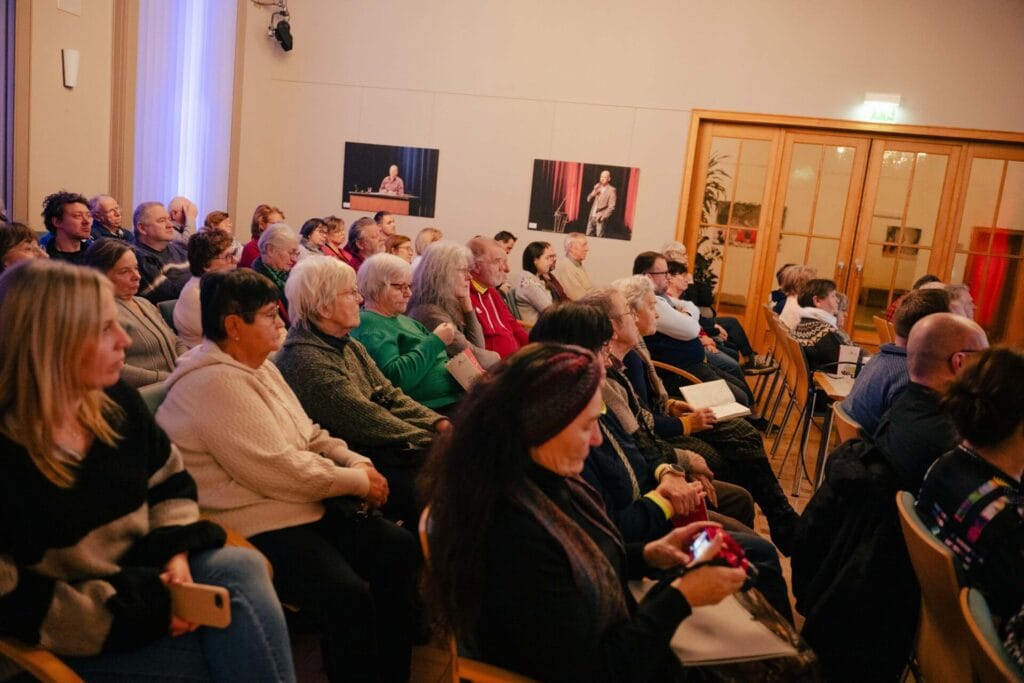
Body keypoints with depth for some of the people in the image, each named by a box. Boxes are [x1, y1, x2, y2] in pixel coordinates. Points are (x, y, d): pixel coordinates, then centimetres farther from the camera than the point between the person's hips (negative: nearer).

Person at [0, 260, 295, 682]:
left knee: (241, 567, -23)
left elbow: (170, 483, 12)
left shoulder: (117, 401, 0)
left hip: (144, 579, 6)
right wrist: (144, 608, -21)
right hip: (76, 638, -6)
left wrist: (176, 553, -9)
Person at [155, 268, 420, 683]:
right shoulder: (214, 383, -19)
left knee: (401, 550, -1)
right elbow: (278, 470, -23)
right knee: (348, 596, -27)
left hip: (306, 505, 10)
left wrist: (357, 463, -1)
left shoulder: (259, 366, 12)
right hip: (258, 528, -10)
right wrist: (357, 481, -12)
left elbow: (309, 436, 17)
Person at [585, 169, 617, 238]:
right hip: (592, 216, 6)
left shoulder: (611, 190, -7)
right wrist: (593, 194, -8)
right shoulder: (597, 186, 11)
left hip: (601, 218, -6)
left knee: (599, 237, -7)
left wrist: (603, 216, -17)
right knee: (588, 235, 7)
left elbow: (611, 207, -11)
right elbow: (588, 200, 12)